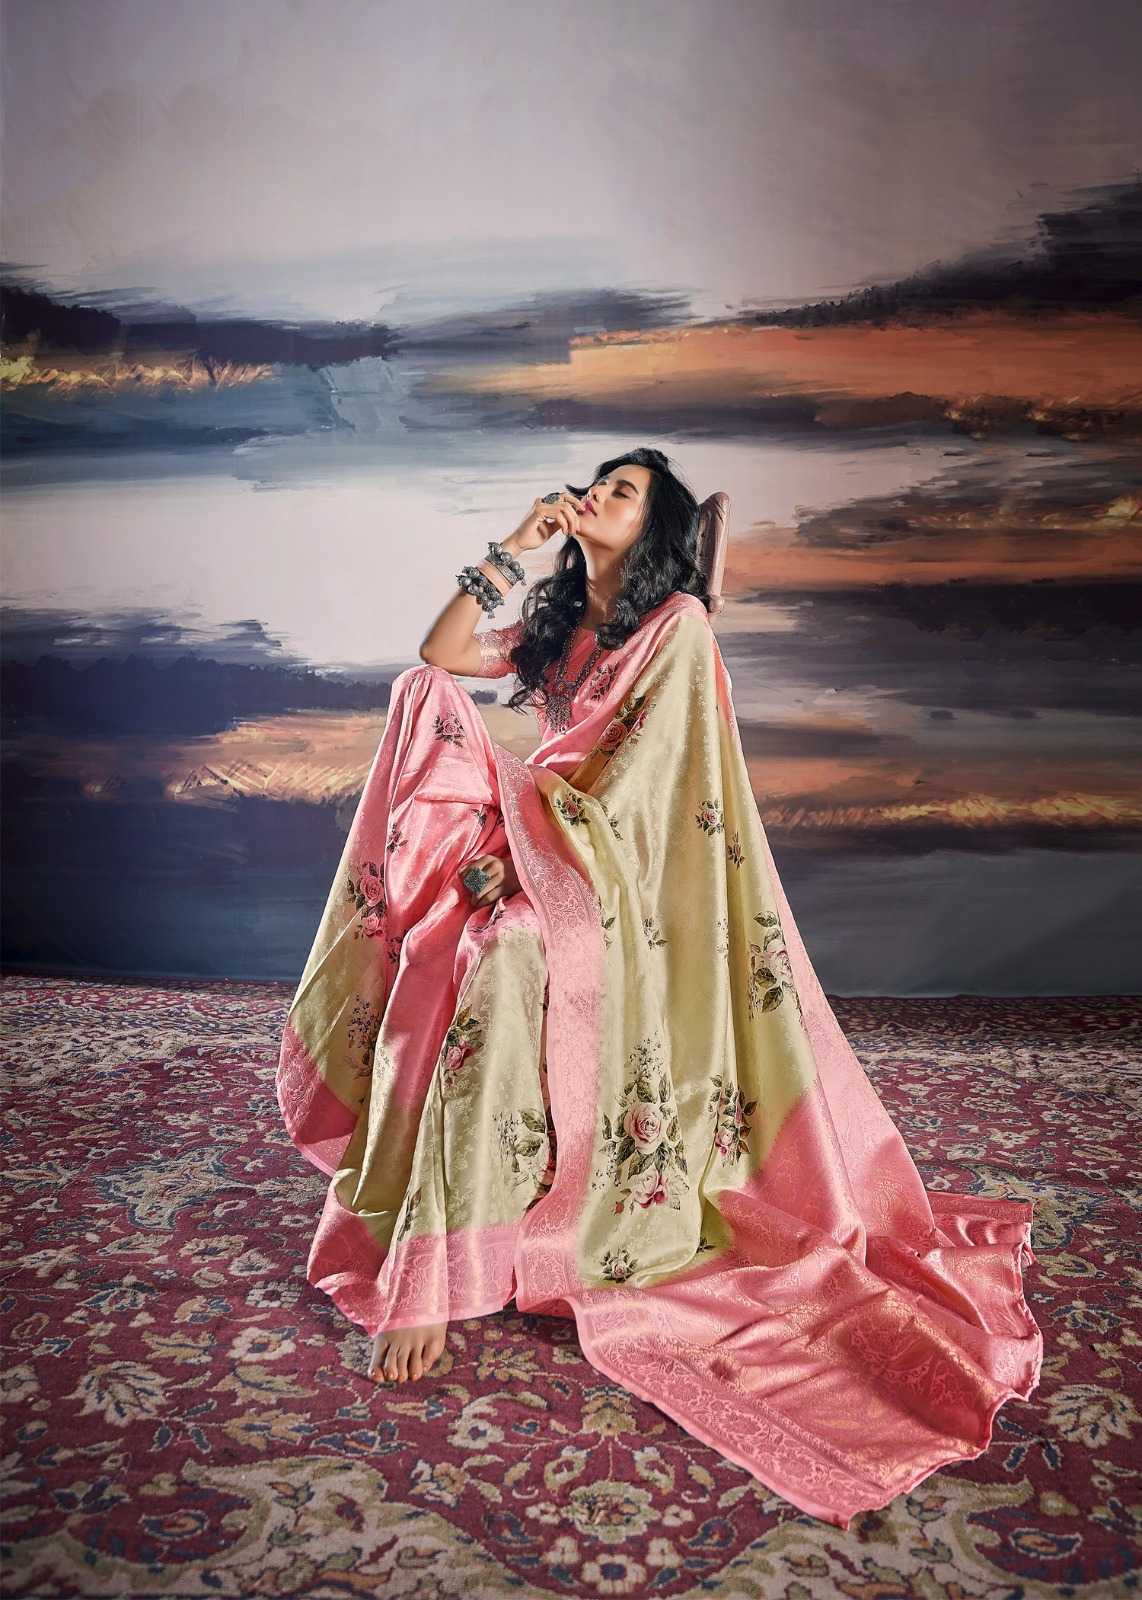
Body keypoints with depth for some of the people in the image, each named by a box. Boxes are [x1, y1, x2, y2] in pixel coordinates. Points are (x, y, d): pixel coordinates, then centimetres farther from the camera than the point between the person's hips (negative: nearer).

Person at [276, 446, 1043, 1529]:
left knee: (496, 964, -30)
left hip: (620, 876, -8)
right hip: (541, 854, 8)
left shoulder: (677, 623, -2)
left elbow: (636, 768, -12)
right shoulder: (561, 628, 20)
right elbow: (440, 652, 11)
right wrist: (519, 541, 9)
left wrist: (522, 852, -17)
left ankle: (432, 1276, -24)